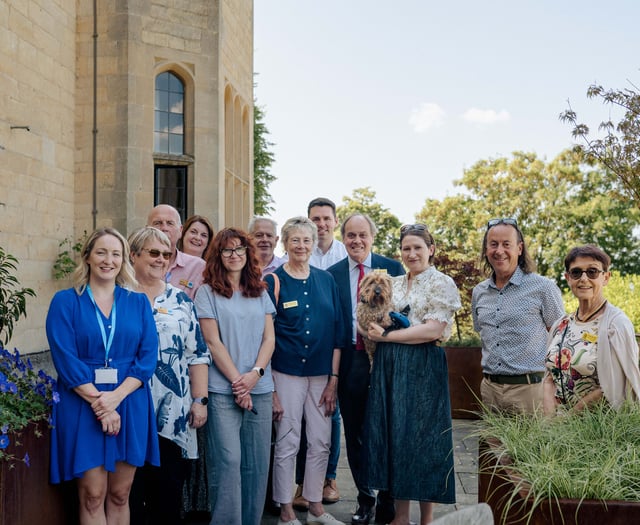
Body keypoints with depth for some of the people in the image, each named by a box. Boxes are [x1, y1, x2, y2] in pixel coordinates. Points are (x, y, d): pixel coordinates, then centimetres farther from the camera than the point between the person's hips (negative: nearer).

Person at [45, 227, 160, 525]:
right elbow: (65, 358, -8)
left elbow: (148, 356, -1)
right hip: (82, 405, -2)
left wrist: (115, 396, -14)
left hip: (130, 406, 2)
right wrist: (98, 401, -16)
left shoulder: (138, 303, 8)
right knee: (93, 495, 1)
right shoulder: (65, 301, 1)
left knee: (120, 494, 8)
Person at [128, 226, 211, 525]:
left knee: (169, 493, 8)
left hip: (174, 413, 2)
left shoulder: (180, 300, 10)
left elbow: (198, 353, 8)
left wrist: (199, 400, 2)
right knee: (131, 492, 5)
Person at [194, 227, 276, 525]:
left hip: (260, 388, 4)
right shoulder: (208, 292, 2)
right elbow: (212, 342, -5)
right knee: (228, 460, -8)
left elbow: (269, 338, 8)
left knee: (257, 461, 5)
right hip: (223, 388, -4)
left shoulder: (260, 293, 14)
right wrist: (236, 380, -11)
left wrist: (255, 373, -9)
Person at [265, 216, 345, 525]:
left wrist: (333, 379, 1)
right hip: (287, 373, -3)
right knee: (287, 444, 3)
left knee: (321, 442, 9)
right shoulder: (274, 281, -3)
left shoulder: (326, 280, 6)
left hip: (322, 373, 4)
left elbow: (336, 331, 7)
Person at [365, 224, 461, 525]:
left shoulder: (442, 283, -4)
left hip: (423, 369, -6)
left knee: (421, 436, 0)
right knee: (392, 435, 7)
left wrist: (386, 336, -13)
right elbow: (377, 322, 18)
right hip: (388, 367, 6)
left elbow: (433, 330, -15)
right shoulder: (392, 284, 14)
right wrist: (373, 329, -5)